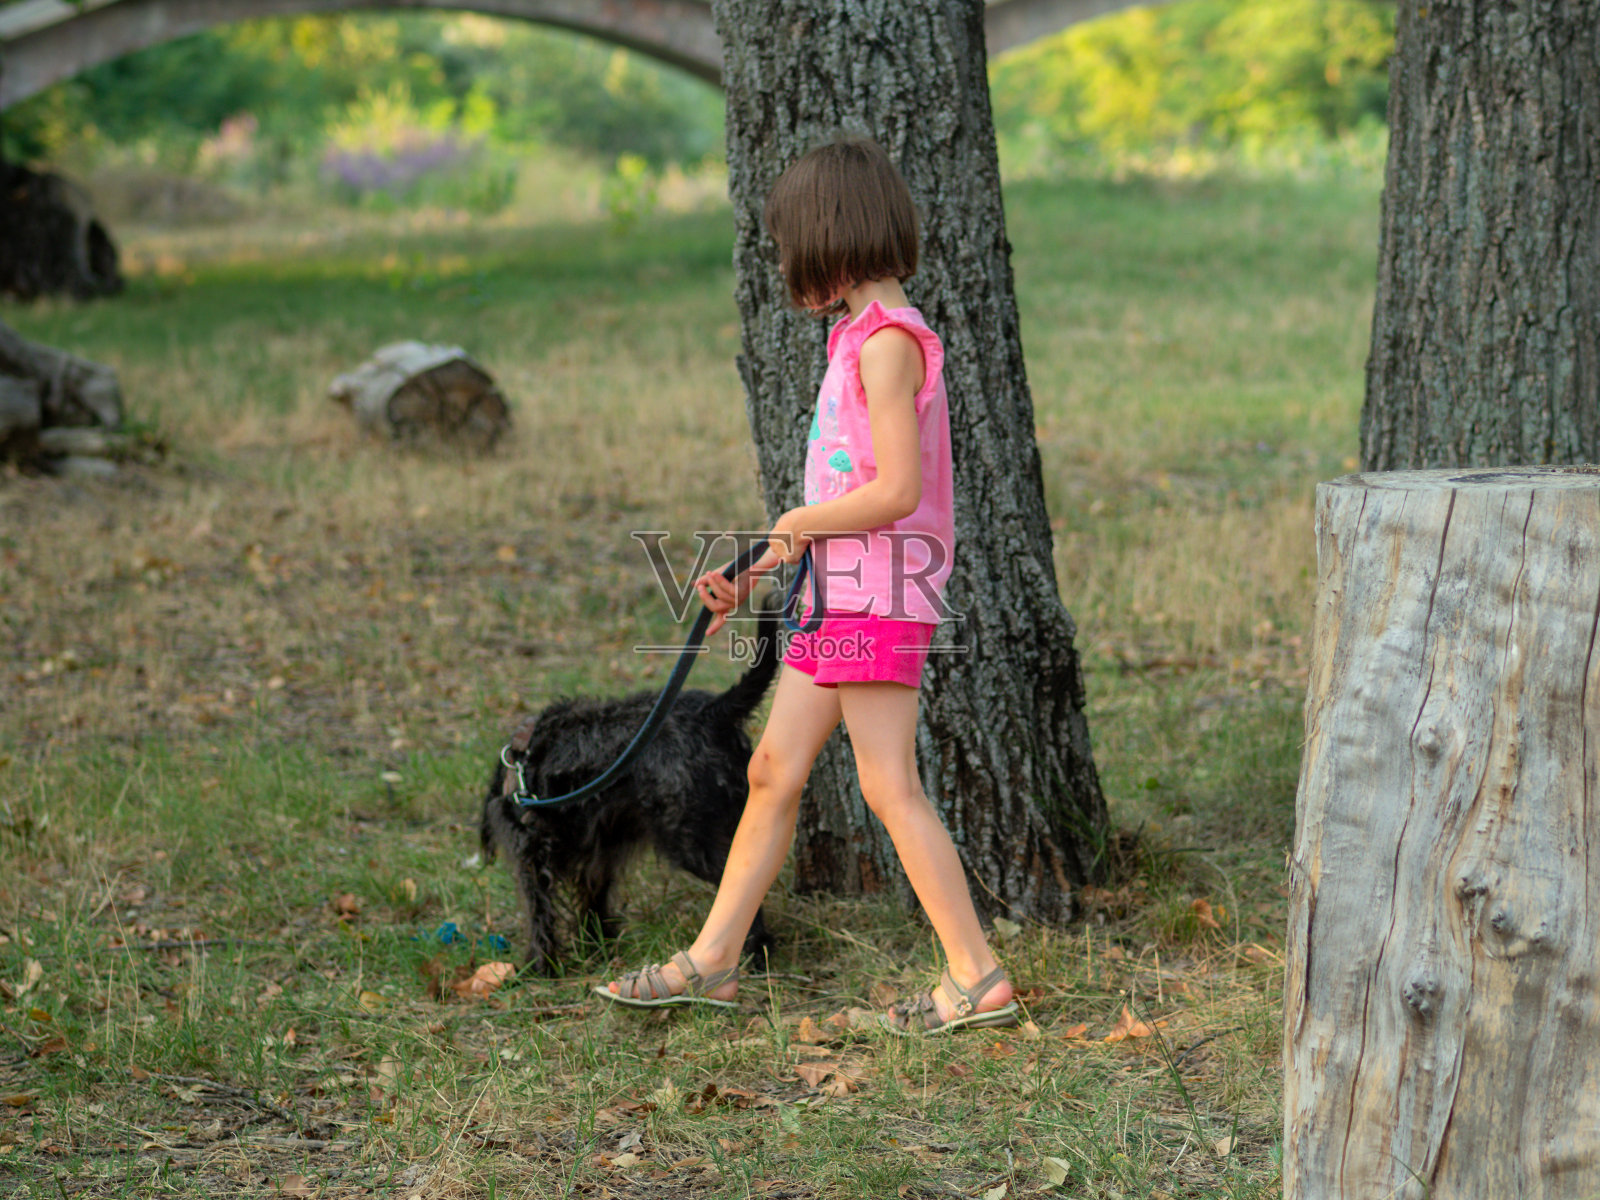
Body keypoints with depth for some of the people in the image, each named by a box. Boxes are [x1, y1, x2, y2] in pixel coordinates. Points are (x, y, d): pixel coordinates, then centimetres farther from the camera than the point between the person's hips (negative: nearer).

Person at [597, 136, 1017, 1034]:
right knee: (774, 771, 12)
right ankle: (713, 960, 20)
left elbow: (896, 490, -22)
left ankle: (979, 979, -1)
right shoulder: (860, 339, 16)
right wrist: (753, 577, 14)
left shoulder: (888, 340, -14)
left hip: (880, 594, -10)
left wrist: (799, 524, -7)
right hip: (839, 593, 10)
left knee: (891, 789, -7)